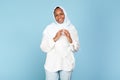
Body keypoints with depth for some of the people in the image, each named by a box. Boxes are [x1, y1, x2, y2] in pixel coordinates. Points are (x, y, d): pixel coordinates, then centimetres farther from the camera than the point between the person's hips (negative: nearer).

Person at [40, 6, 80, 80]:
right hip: (52, 64, -1)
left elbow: (76, 48, 3)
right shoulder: (49, 28, -5)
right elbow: (43, 48, -8)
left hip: (67, 64, 2)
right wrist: (55, 39, -19)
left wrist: (70, 40, -15)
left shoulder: (72, 28, 1)